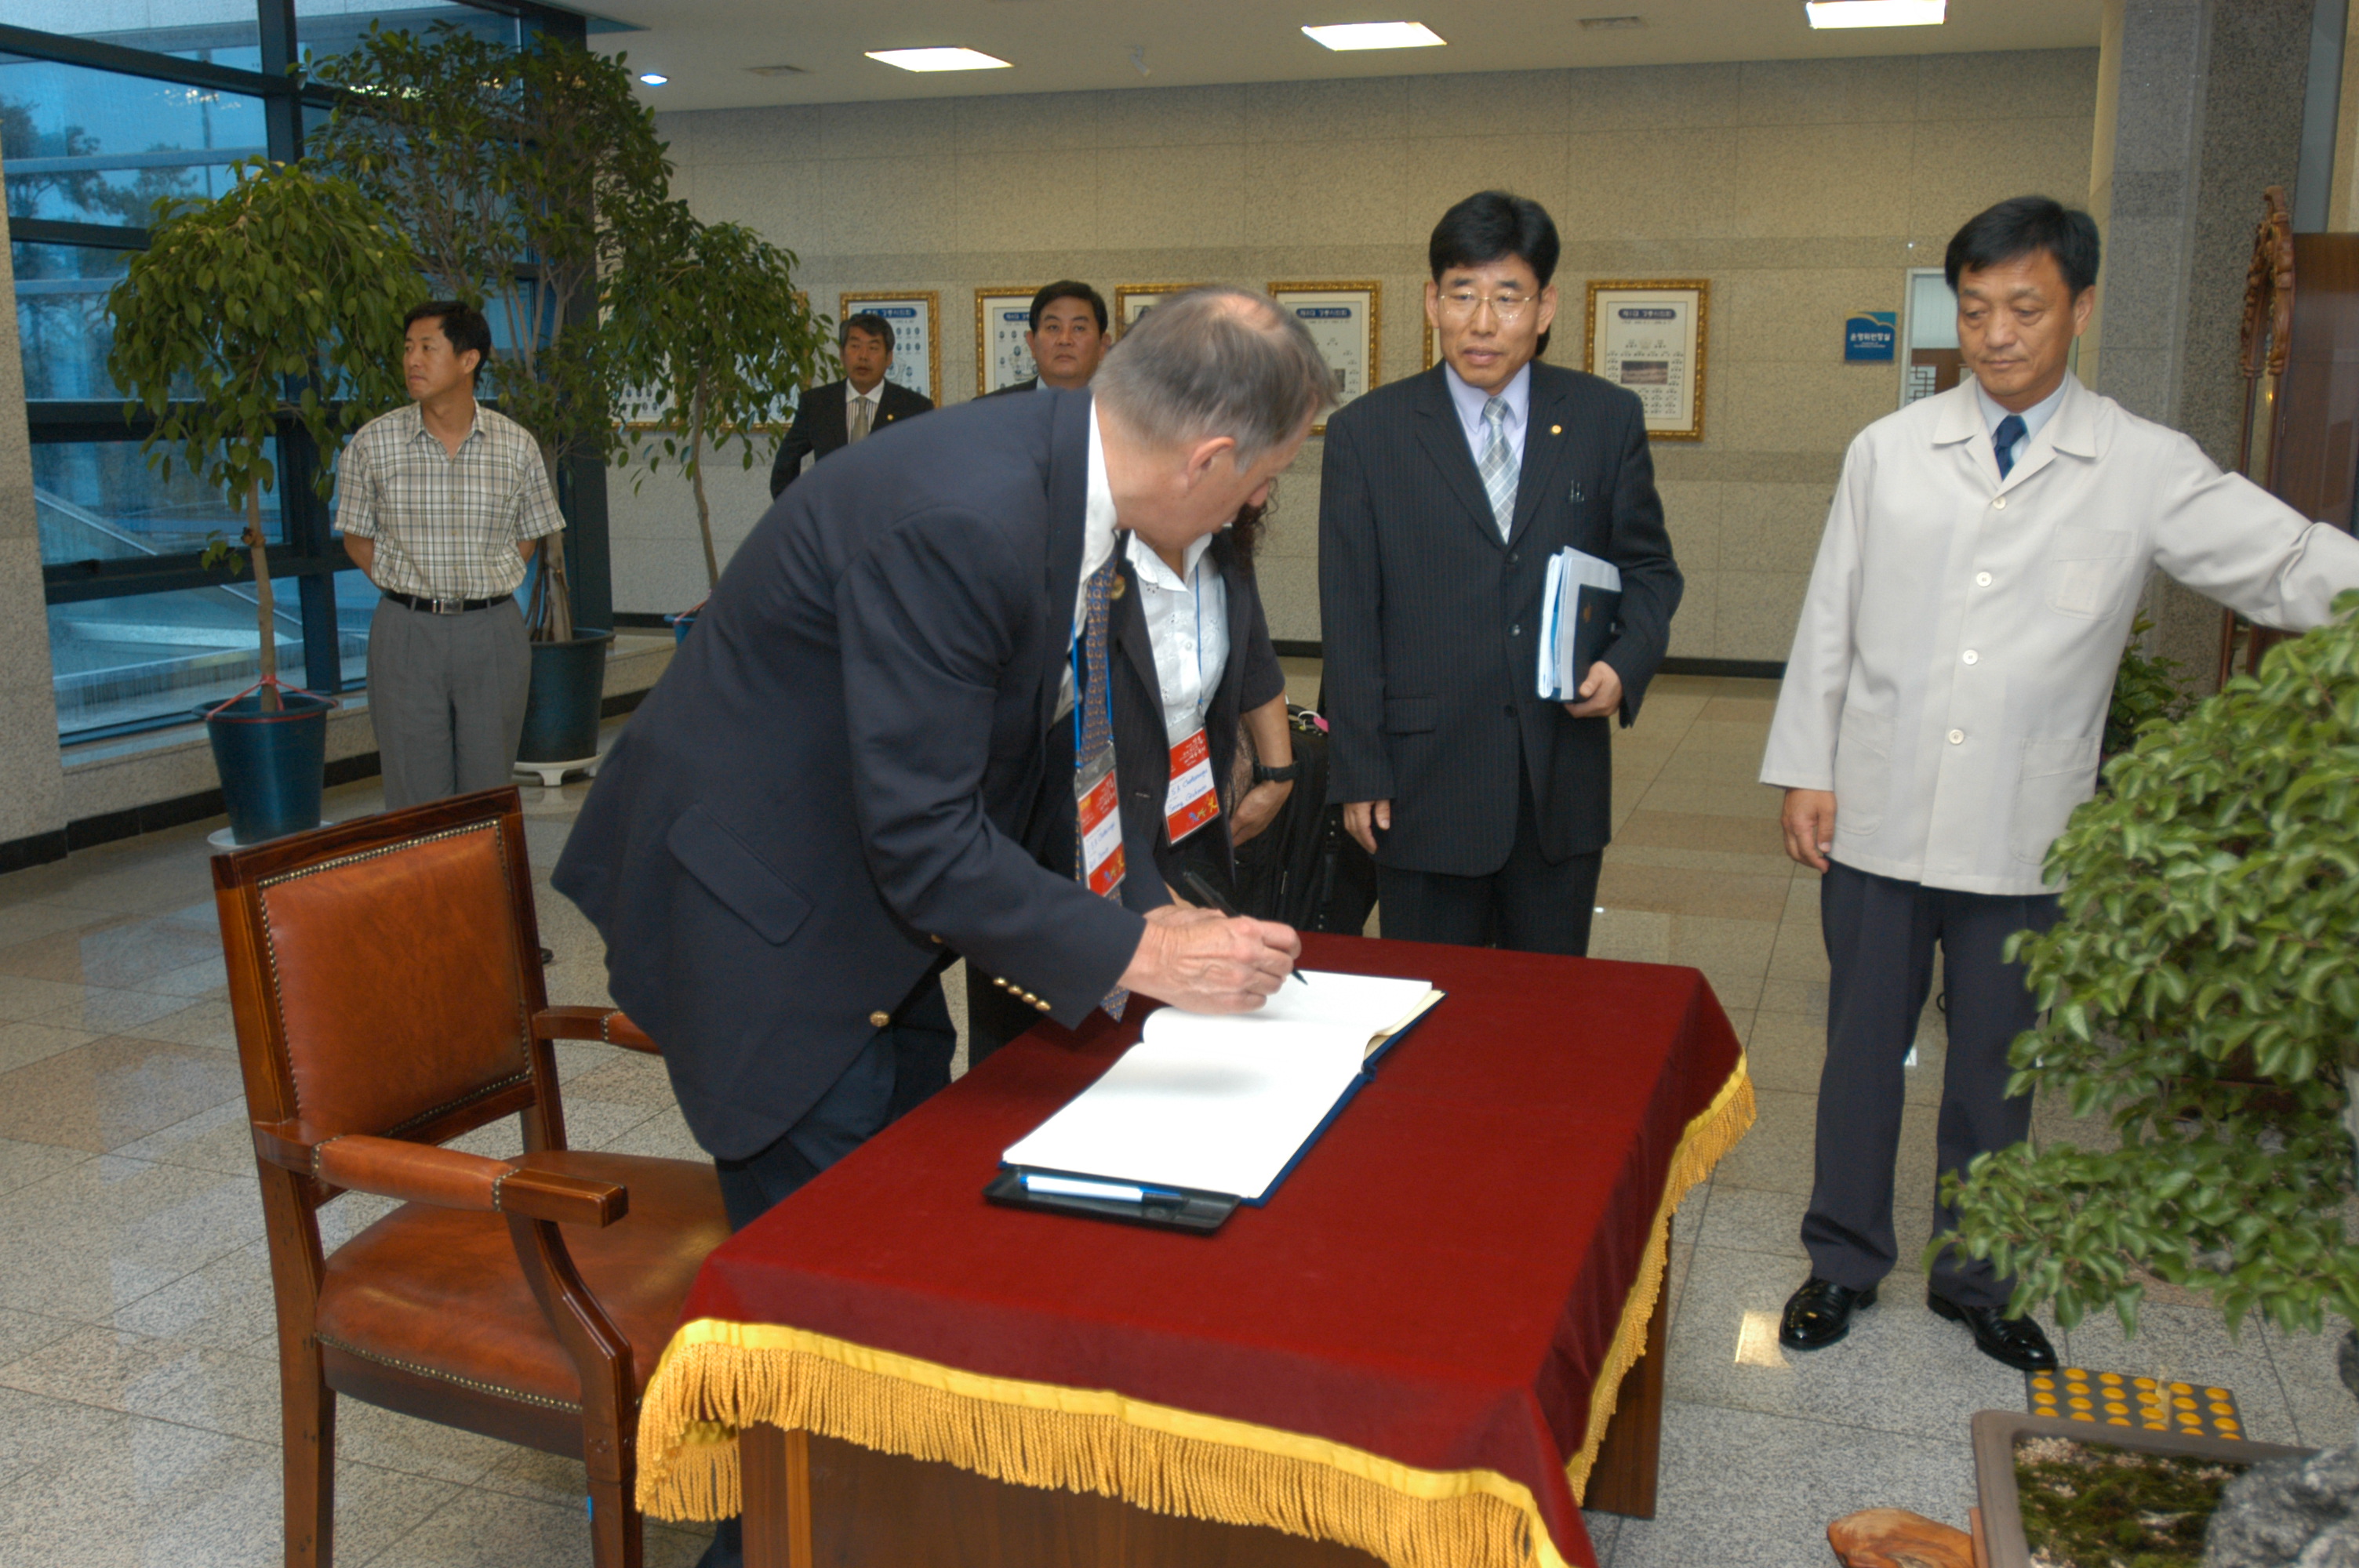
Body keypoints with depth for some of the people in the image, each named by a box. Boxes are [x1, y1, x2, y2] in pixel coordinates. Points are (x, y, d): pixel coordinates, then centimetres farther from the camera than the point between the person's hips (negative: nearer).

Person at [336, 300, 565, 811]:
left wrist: (484, 590, 1)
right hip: (406, 632, 0)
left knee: (489, 789, 7)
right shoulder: (373, 443, 0)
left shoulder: (517, 445, 0)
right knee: (415, 796, 3)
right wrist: (412, 594, -1)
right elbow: (357, 540, 9)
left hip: (492, 632, 1)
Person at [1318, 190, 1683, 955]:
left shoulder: (1606, 420, 4)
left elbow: (1649, 567, 12)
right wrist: (1359, 774, -4)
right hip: (1426, 782, -2)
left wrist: (1627, 663, -9)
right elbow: (1350, 621, -1)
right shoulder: (1366, 433, 0)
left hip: (1562, 782, 2)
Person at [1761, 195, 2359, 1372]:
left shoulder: (2144, 470, -2)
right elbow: (1829, 620, 3)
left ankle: (1974, 1279, 33)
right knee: (1862, 1048, 11)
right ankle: (1843, 1260, 30)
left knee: (1995, 1064, 14)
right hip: (1877, 816, 1)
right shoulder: (1889, 451, 2)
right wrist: (1803, 768, 0)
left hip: (2023, 833, 0)